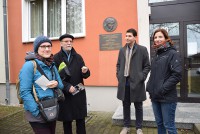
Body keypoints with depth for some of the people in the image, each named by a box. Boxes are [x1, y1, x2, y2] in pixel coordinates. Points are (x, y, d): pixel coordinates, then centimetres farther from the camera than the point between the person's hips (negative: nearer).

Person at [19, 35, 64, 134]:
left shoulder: (52, 66, 6)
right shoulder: (29, 65, -14)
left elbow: (61, 85, 11)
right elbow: (25, 92, -18)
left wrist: (56, 84, -12)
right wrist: (37, 113, -20)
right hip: (37, 114, -7)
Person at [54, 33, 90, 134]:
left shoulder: (78, 57, 7)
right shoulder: (56, 58, -3)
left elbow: (85, 75, 5)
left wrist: (85, 72, -17)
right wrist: (67, 87, -18)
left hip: (79, 94, 3)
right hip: (64, 94, -2)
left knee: (81, 120, 9)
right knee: (66, 121, 11)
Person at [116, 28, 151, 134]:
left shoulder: (142, 49, -3)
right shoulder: (122, 50, 10)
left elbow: (147, 66, -2)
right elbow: (118, 65, 16)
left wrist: (141, 78, -10)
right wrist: (119, 76, 4)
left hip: (136, 82, -3)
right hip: (124, 82, 4)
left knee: (138, 106, 10)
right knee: (126, 105, 14)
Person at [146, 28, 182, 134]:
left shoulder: (172, 53, -6)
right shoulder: (156, 55, 14)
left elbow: (177, 75, -15)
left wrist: (162, 89, -18)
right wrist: (149, 86, 6)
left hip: (167, 97, -6)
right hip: (155, 97, 7)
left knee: (169, 126, 3)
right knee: (159, 123, 17)